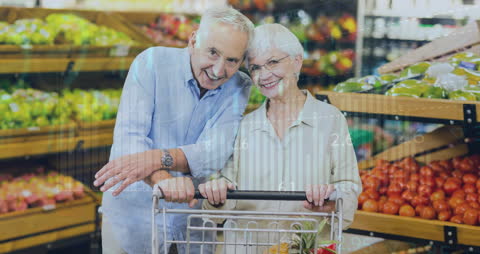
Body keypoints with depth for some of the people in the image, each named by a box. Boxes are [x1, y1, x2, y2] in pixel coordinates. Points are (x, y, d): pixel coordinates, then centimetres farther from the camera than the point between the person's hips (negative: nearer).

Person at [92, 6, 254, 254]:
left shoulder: (239, 88, -5)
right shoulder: (153, 62, -12)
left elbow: (216, 152, -21)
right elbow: (128, 136, -24)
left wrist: (159, 158, -39)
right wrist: (162, 178, -44)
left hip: (193, 222, 2)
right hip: (133, 217, -2)